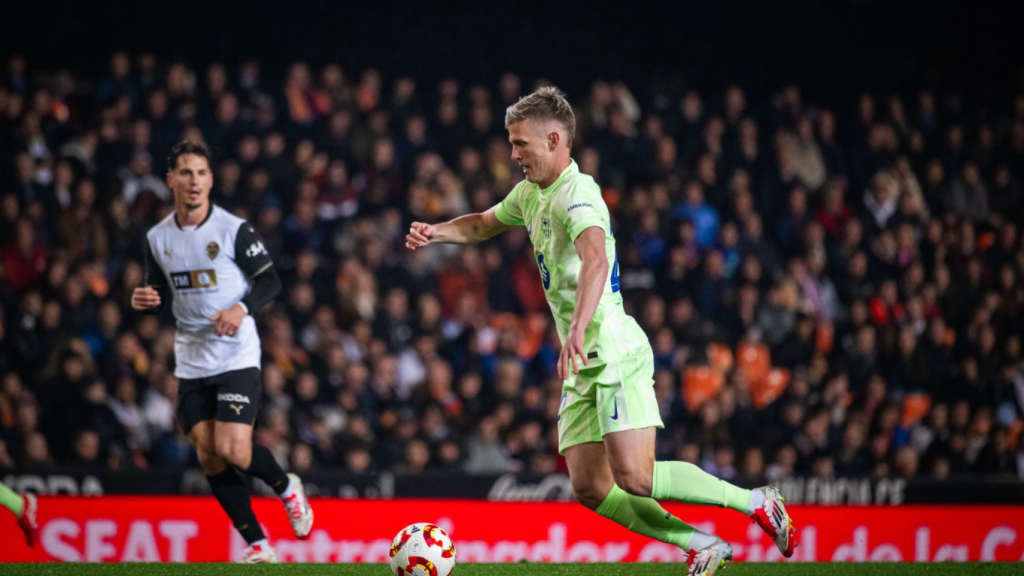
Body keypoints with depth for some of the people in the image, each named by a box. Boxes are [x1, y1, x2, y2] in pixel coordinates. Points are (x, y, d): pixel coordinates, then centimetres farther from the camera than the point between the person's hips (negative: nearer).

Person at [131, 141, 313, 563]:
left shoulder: (234, 230, -9)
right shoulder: (158, 238, 5)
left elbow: (270, 281, -5)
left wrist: (241, 308, -23)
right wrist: (146, 300, -7)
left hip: (237, 358, -5)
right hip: (191, 363, 5)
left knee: (233, 450, -16)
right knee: (208, 456, 1)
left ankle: (287, 488, 16)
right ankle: (257, 546, 12)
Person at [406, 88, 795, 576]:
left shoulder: (577, 193, -14)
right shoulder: (530, 194, 16)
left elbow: (596, 260, -33)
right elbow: (484, 224, 36)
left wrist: (578, 327, -48)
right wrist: (436, 232, 15)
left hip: (616, 354, -9)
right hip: (584, 366, 9)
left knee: (635, 478, -19)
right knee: (590, 490, -1)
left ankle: (756, 502, -4)